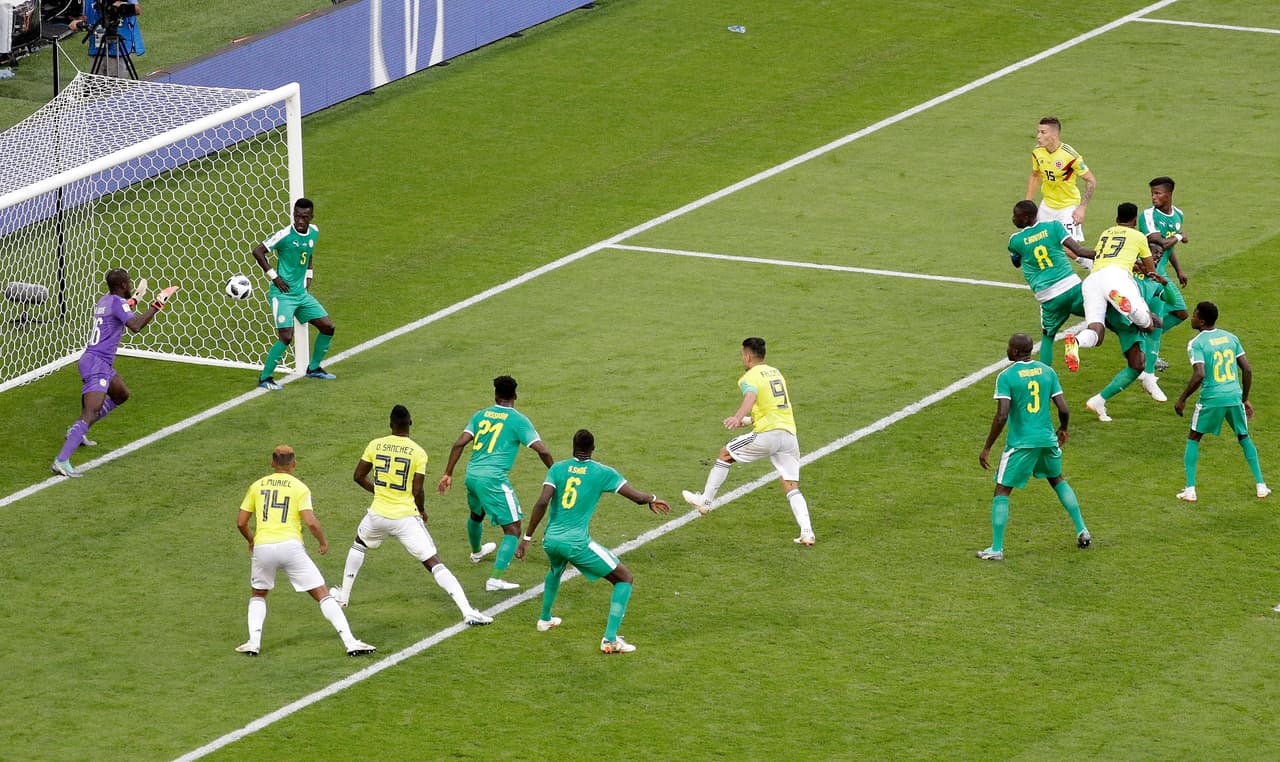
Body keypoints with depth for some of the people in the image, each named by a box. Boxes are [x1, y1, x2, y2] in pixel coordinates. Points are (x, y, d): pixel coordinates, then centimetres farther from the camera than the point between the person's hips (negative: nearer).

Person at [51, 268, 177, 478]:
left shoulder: (105, 301, 14)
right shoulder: (118, 302, -14)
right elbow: (135, 326, -30)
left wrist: (134, 300, 44)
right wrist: (156, 305, -24)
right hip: (97, 364, -10)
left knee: (121, 394, 31)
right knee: (90, 414, -19)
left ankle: (78, 431, 30)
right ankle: (61, 461, -31)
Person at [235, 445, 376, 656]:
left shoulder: (257, 486, 12)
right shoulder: (299, 488, 3)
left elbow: (241, 522, 13)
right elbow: (310, 521, -8)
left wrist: (250, 540, 32)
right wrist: (323, 542, 10)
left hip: (262, 546, 2)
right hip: (290, 545, -2)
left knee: (258, 594, 27)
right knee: (322, 594, 4)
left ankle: (253, 642, 9)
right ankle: (350, 642, -5)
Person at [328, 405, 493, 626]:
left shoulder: (375, 445, -1)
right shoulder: (418, 453, -9)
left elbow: (358, 476, 8)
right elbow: (417, 491, -10)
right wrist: (422, 511, 11)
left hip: (379, 515, 2)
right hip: (406, 517, -2)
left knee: (359, 545, 34)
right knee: (434, 564, -4)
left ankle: (343, 595, 42)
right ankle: (467, 611, -15)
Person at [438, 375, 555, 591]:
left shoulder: (481, 416, 10)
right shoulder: (519, 420, -4)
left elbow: (459, 444, 4)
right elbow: (542, 451, -10)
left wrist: (448, 474, 9)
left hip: (472, 476, 6)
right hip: (494, 479, -6)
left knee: (476, 514, 35)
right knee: (513, 529, -3)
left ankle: (476, 552, 63)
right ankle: (495, 579, -17)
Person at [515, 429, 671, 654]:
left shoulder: (557, 469, 4)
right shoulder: (603, 473, -1)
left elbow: (542, 502, -8)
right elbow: (637, 496, -2)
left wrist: (527, 538, -4)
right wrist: (652, 499, 22)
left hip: (551, 540, 4)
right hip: (577, 541, -4)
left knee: (556, 570, 41)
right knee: (625, 578, 6)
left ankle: (545, 618, 54)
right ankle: (610, 638, -7)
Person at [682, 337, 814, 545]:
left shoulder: (751, 377, -1)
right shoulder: (775, 372, 23)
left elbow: (750, 397, -25)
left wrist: (738, 417, -43)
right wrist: (749, 420, 43)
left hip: (767, 434, -6)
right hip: (789, 433, 6)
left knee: (725, 454, 16)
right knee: (791, 487, 5)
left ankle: (706, 500, 23)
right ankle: (807, 533, -11)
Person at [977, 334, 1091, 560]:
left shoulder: (1006, 376, -11)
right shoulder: (1047, 372, 3)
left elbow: (1002, 416, -18)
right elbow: (1064, 410, 2)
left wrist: (987, 448, -11)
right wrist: (1063, 429, 24)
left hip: (1020, 443, -5)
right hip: (1048, 440, 5)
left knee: (1002, 492, 6)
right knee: (1058, 480, 29)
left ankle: (996, 549, 1)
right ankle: (1082, 531, 27)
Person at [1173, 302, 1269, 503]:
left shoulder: (1196, 344, -9)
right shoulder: (1230, 337, 9)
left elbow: (1199, 375, -20)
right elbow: (1247, 369, 8)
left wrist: (1182, 399, -9)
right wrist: (1245, 399, 19)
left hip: (1211, 398, -4)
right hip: (1234, 396, 4)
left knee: (1193, 439, 13)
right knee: (1244, 438, 23)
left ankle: (1190, 490, 5)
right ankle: (1260, 485, 22)